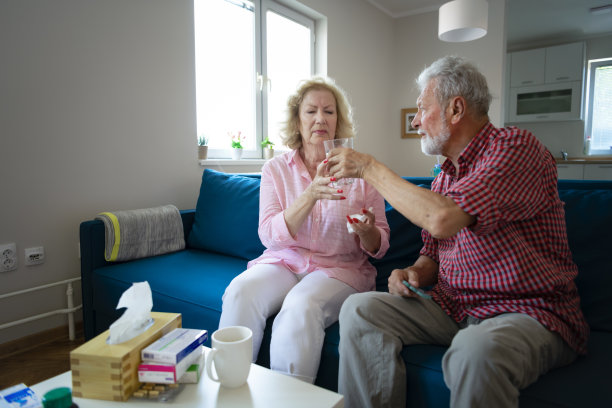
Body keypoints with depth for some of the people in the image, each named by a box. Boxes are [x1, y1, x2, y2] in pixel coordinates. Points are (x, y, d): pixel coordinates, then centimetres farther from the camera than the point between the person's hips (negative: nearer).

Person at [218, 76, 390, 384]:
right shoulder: (276, 168, 4)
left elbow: (379, 247, 4)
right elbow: (269, 235, -10)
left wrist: (367, 233, -21)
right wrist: (311, 195, -24)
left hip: (340, 268, -1)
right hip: (283, 262, 2)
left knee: (301, 305, -33)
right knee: (240, 292, -28)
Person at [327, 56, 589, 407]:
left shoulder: (515, 146, -12)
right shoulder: (444, 178, 12)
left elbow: (443, 219, -28)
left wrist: (368, 167, -17)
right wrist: (412, 273, -5)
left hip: (528, 311, -6)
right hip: (454, 307, 7)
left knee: (476, 349, -39)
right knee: (359, 309, -12)